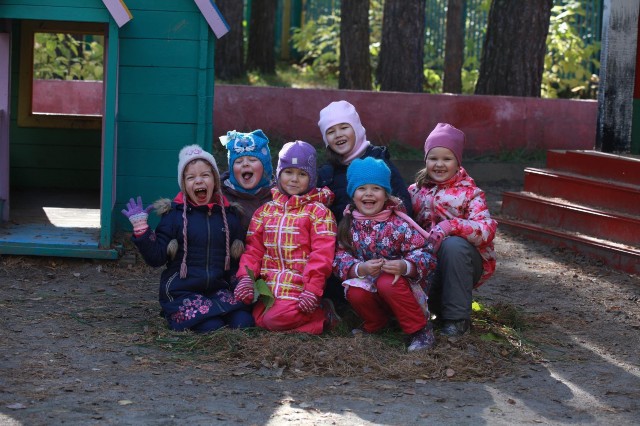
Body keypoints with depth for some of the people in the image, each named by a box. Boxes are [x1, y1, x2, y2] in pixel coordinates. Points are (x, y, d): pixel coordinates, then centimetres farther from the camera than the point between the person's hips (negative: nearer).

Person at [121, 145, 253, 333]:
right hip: (182, 292, -3)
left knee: (243, 323, -20)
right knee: (212, 328, -25)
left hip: (218, 289, 3)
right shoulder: (174, 214, 0)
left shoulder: (229, 214, 10)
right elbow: (156, 258, -3)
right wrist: (141, 229, -13)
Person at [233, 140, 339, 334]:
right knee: (259, 318, -17)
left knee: (276, 319, -26)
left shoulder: (318, 211, 0)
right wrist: (246, 277, -5)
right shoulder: (265, 211, 17)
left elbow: (321, 255, -9)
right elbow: (254, 248, 12)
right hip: (270, 287, 6)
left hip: (300, 288, -6)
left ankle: (322, 316, -1)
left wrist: (312, 290, -19)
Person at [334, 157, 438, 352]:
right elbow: (341, 258, -9)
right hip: (370, 286, 3)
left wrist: (404, 266, -40)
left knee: (387, 283, -35)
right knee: (355, 292, -29)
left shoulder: (398, 224, -13)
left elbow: (425, 255, -19)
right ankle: (375, 324, 5)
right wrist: (360, 269, -31)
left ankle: (420, 329, -17)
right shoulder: (349, 226, -1)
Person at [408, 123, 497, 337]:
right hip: (427, 260, 3)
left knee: (453, 244, -36)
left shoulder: (470, 193, -6)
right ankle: (439, 308, 2)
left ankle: (458, 318, -24)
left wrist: (450, 226, -36)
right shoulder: (417, 190, 7)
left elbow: (487, 230, -21)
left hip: (463, 259, -3)